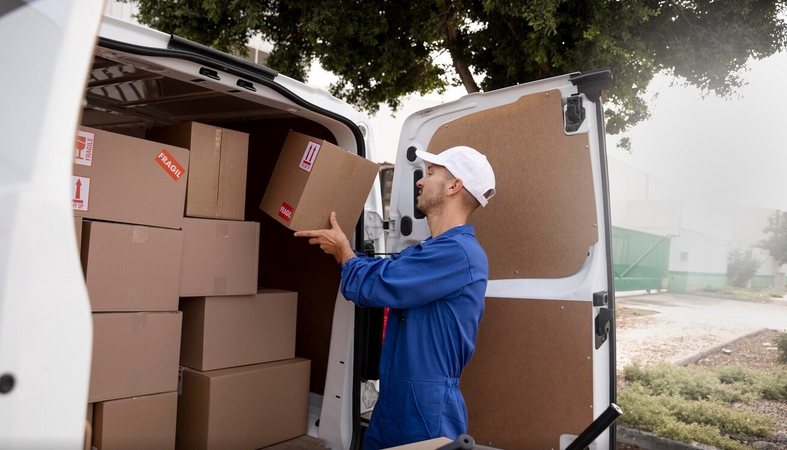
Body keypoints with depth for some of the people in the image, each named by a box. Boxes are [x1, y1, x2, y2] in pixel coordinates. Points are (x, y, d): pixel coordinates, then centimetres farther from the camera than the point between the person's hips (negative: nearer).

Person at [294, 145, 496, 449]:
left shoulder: (459, 252, -22)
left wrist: (341, 247, -4)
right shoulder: (427, 251, 11)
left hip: (427, 412, -8)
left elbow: (371, 286, -22)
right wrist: (337, 246, 11)